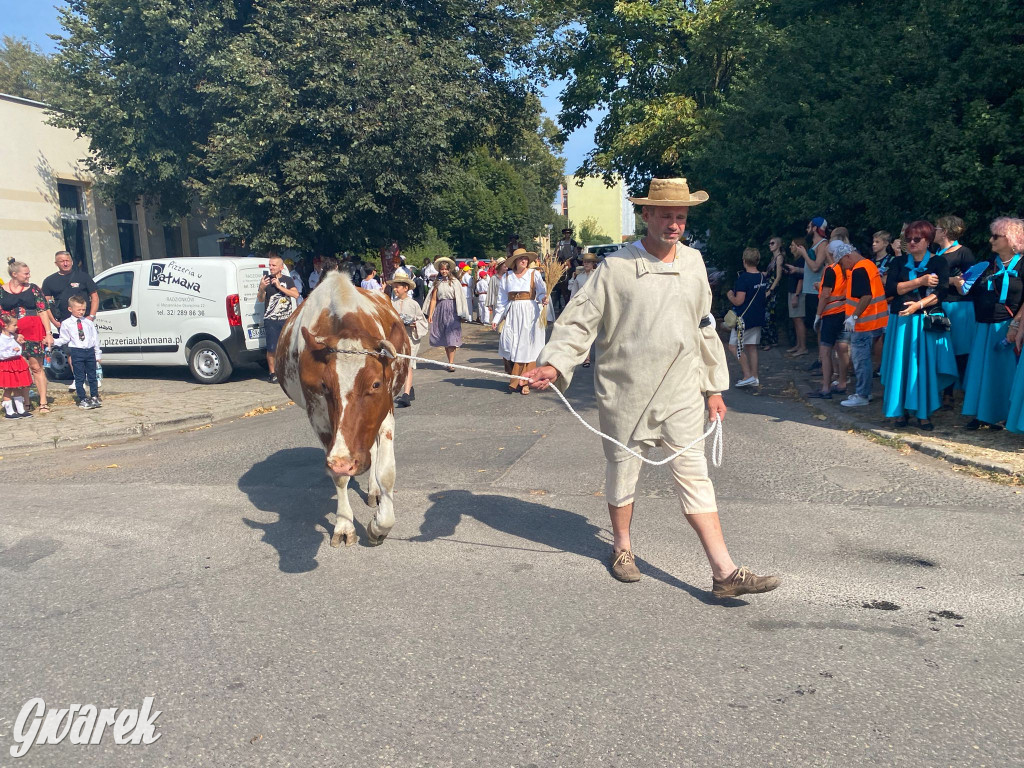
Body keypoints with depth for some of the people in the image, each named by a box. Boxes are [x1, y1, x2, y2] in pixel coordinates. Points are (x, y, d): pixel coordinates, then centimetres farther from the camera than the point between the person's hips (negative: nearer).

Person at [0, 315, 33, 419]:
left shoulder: (13, 337, 8)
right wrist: (12, 351, -25)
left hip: (16, 363, 8)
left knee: (18, 389, 13)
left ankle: (21, 410, 20)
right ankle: (9, 412, 8)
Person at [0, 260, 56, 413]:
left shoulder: (33, 288, 6)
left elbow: (43, 311, 2)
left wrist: (48, 333, -6)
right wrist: (14, 334, -8)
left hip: (34, 332, -1)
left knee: (36, 367, -2)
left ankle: (43, 402, 0)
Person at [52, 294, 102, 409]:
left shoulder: (89, 322, 8)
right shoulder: (66, 324, 1)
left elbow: (95, 338, 11)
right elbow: (64, 339, 6)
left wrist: (98, 354, 11)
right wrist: (54, 341, -13)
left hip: (90, 351, 3)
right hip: (76, 352, -2)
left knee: (92, 376, 11)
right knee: (79, 377, 2)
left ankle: (94, 397, 23)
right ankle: (82, 400, 10)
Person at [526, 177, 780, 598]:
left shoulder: (693, 262, 7)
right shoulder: (616, 266, -7)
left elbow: (704, 327, 15)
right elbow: (580, 319, -8)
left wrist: (714, 387, 15)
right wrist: (554, 363, -24)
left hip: (681, 393, 3)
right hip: (625, 392, -3)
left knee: (694, 475, 1)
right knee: (622, 472, 11)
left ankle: (725, 572, 2)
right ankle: (622, 548, 34)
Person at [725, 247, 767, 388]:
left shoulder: (743, 278, -18)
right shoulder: (763, 277, 6)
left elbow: (738, 301, -21)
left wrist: (730, 296, -2)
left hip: (744, 318, -8)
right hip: (758, 317, 8)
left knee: (734, 346, 1)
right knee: (752, 347, 13)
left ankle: (748, 375, -3)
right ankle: (755, 378, 14)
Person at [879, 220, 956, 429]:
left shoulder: (938, 262, 6)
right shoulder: (899, 264, 11)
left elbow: (942, 291, -6)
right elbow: (890, 289, -5)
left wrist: (919, 304, -19)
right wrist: (920, 281, -10)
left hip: (927, 323, -2)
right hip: (901, 322, 2)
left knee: (925, 366, -2)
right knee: (900, 365, 0)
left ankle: (924, 414, 3)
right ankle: (900, 411, 5)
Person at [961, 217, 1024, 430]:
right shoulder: (990, 265, 11)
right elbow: (972, 293, 16)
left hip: (1007, 328, -5)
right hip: (984, 327, 5)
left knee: (1003, 371, 1)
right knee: (980, 370, 7)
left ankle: (1000, 416, 12)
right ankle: (979, 414, 14)